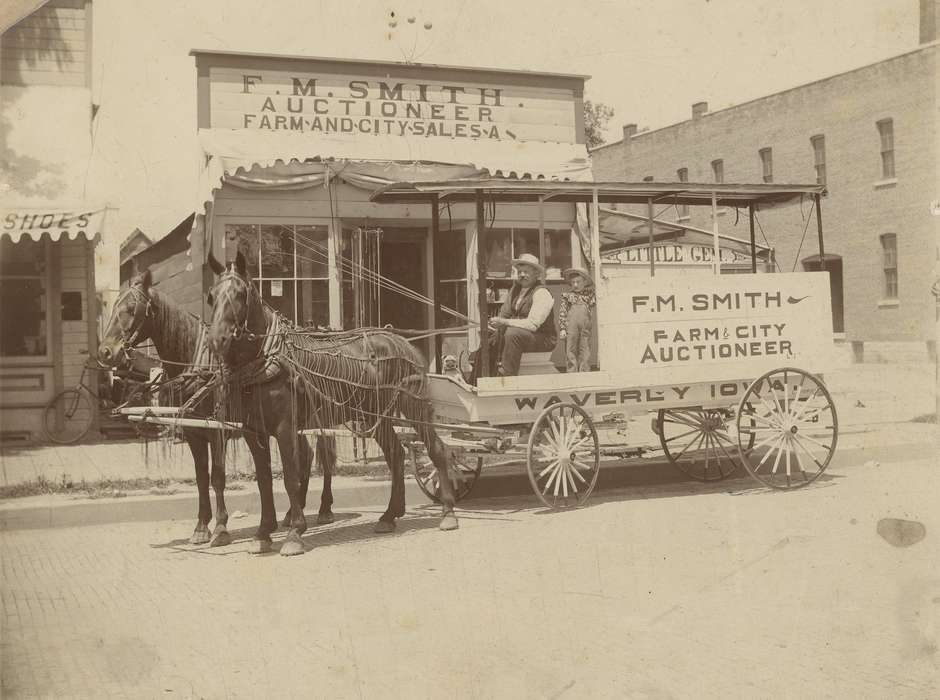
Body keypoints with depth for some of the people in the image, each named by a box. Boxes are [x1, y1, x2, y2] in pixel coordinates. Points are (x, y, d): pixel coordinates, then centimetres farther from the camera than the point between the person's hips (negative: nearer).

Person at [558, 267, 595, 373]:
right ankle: (572, 372, 1)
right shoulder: (567, 296, 8)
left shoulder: (590, 296, 15)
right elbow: (562, 313, 5)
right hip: (571, 327, -2)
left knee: (585, 351, 2)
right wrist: (562, 329, -5)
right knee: (571, 350, -2)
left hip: (586, 328, 2)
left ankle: (584, 371, 6)